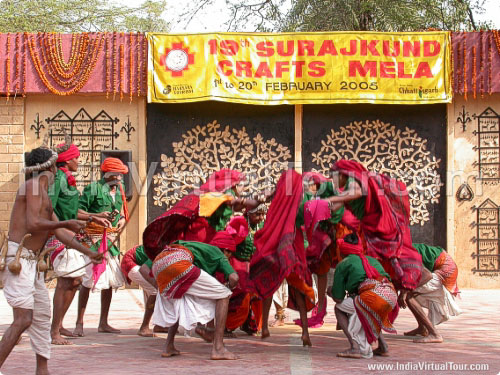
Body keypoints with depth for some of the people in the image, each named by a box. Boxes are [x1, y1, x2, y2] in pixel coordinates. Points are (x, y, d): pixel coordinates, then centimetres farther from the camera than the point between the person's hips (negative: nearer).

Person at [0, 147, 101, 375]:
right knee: (24, 318, -16)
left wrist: (88, 252, 27)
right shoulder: (33, 185, -8)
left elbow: (59, 232, 24)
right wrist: (66, 224, -11)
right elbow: (33, 224, -19)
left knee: (42, 313, 13)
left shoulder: (44, 194, 20)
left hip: (31, 261, 10)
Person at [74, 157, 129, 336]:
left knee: (110, 281, 10)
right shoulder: (93, 188, -10)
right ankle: (79, 323, -1)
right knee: (88, 280, -10)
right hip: (93, 239, -8)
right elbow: (79, 210, -11)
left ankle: (103, 323, 19)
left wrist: (122, 219, 4)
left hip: (110, 240, 8)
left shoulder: (118, 190, 12)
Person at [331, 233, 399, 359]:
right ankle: (382, 345, 25)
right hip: (392, 295, 7)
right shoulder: (373, 260, 31)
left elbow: (338, 298, 11)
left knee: (339, 308, 19)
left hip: (374, 298, -7)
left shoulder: (343, 264, 14)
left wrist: (331, 292, 35)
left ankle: (356, 347, -1)